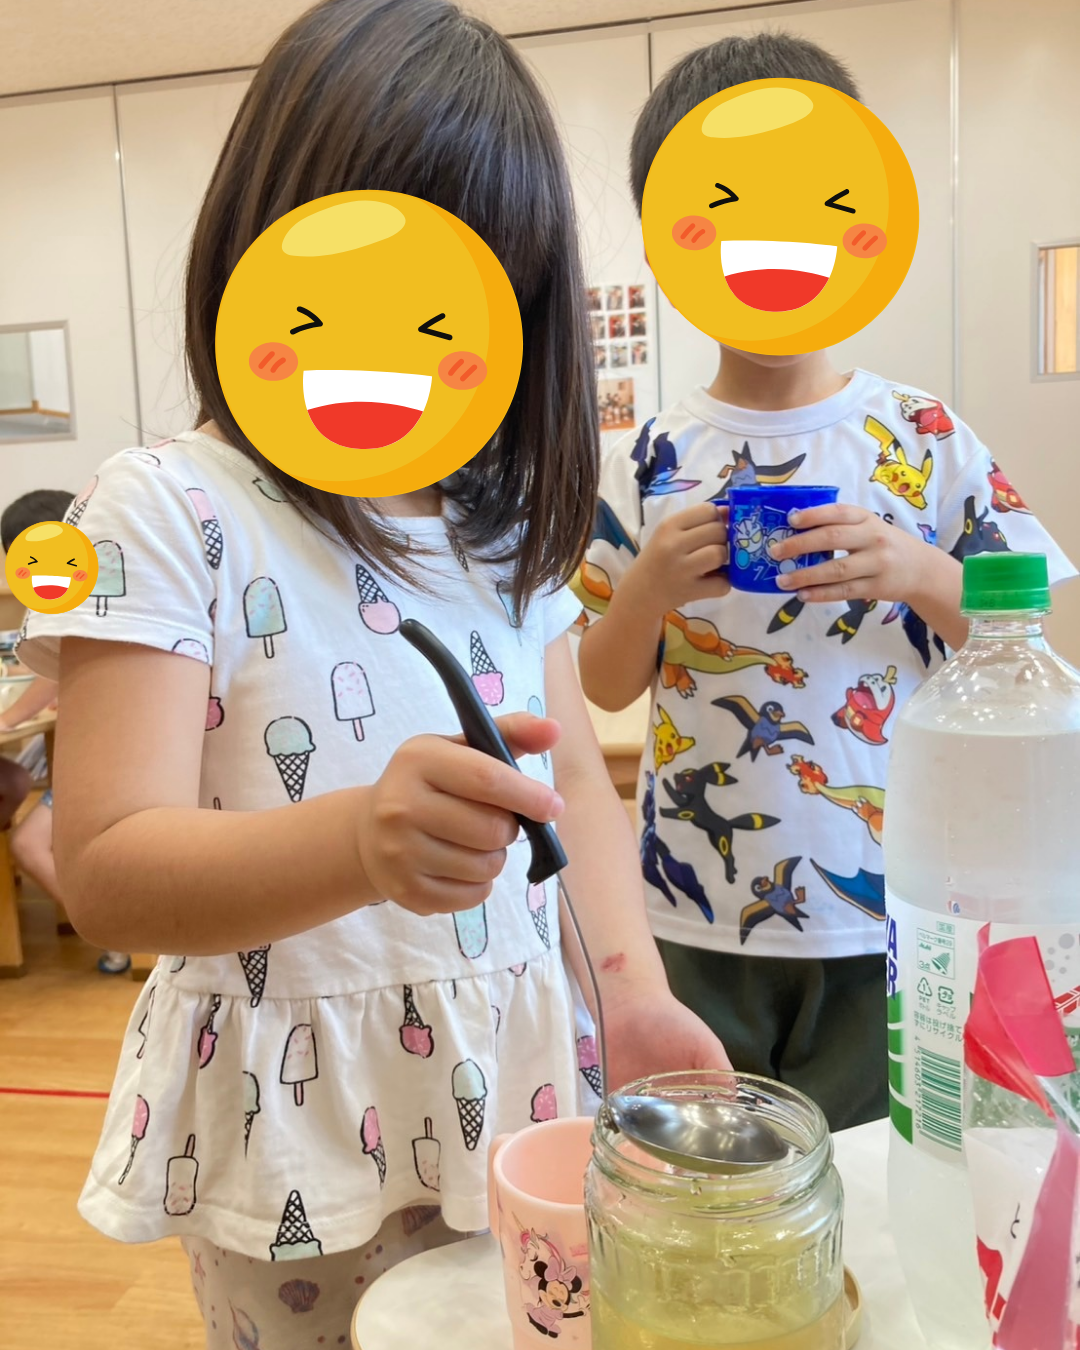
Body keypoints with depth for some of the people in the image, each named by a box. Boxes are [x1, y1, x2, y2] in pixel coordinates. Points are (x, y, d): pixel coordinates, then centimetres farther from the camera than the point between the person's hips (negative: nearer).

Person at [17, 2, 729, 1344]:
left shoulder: (504, 521, 6)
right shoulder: (171, 512, -12)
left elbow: (578, 777, 8)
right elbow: (108, 873, -20)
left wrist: (632, 986, -8)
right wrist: (363, 841, -38)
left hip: (520, 1088, 5)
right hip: (300, 1129, -4)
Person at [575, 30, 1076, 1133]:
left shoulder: (925, 442, -2)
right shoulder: (652, 461, -1)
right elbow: (603, 688, 3)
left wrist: (920, 574, -17)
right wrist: (649, 585, -16)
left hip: (888, 911, 0)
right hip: (696, 919, 1)